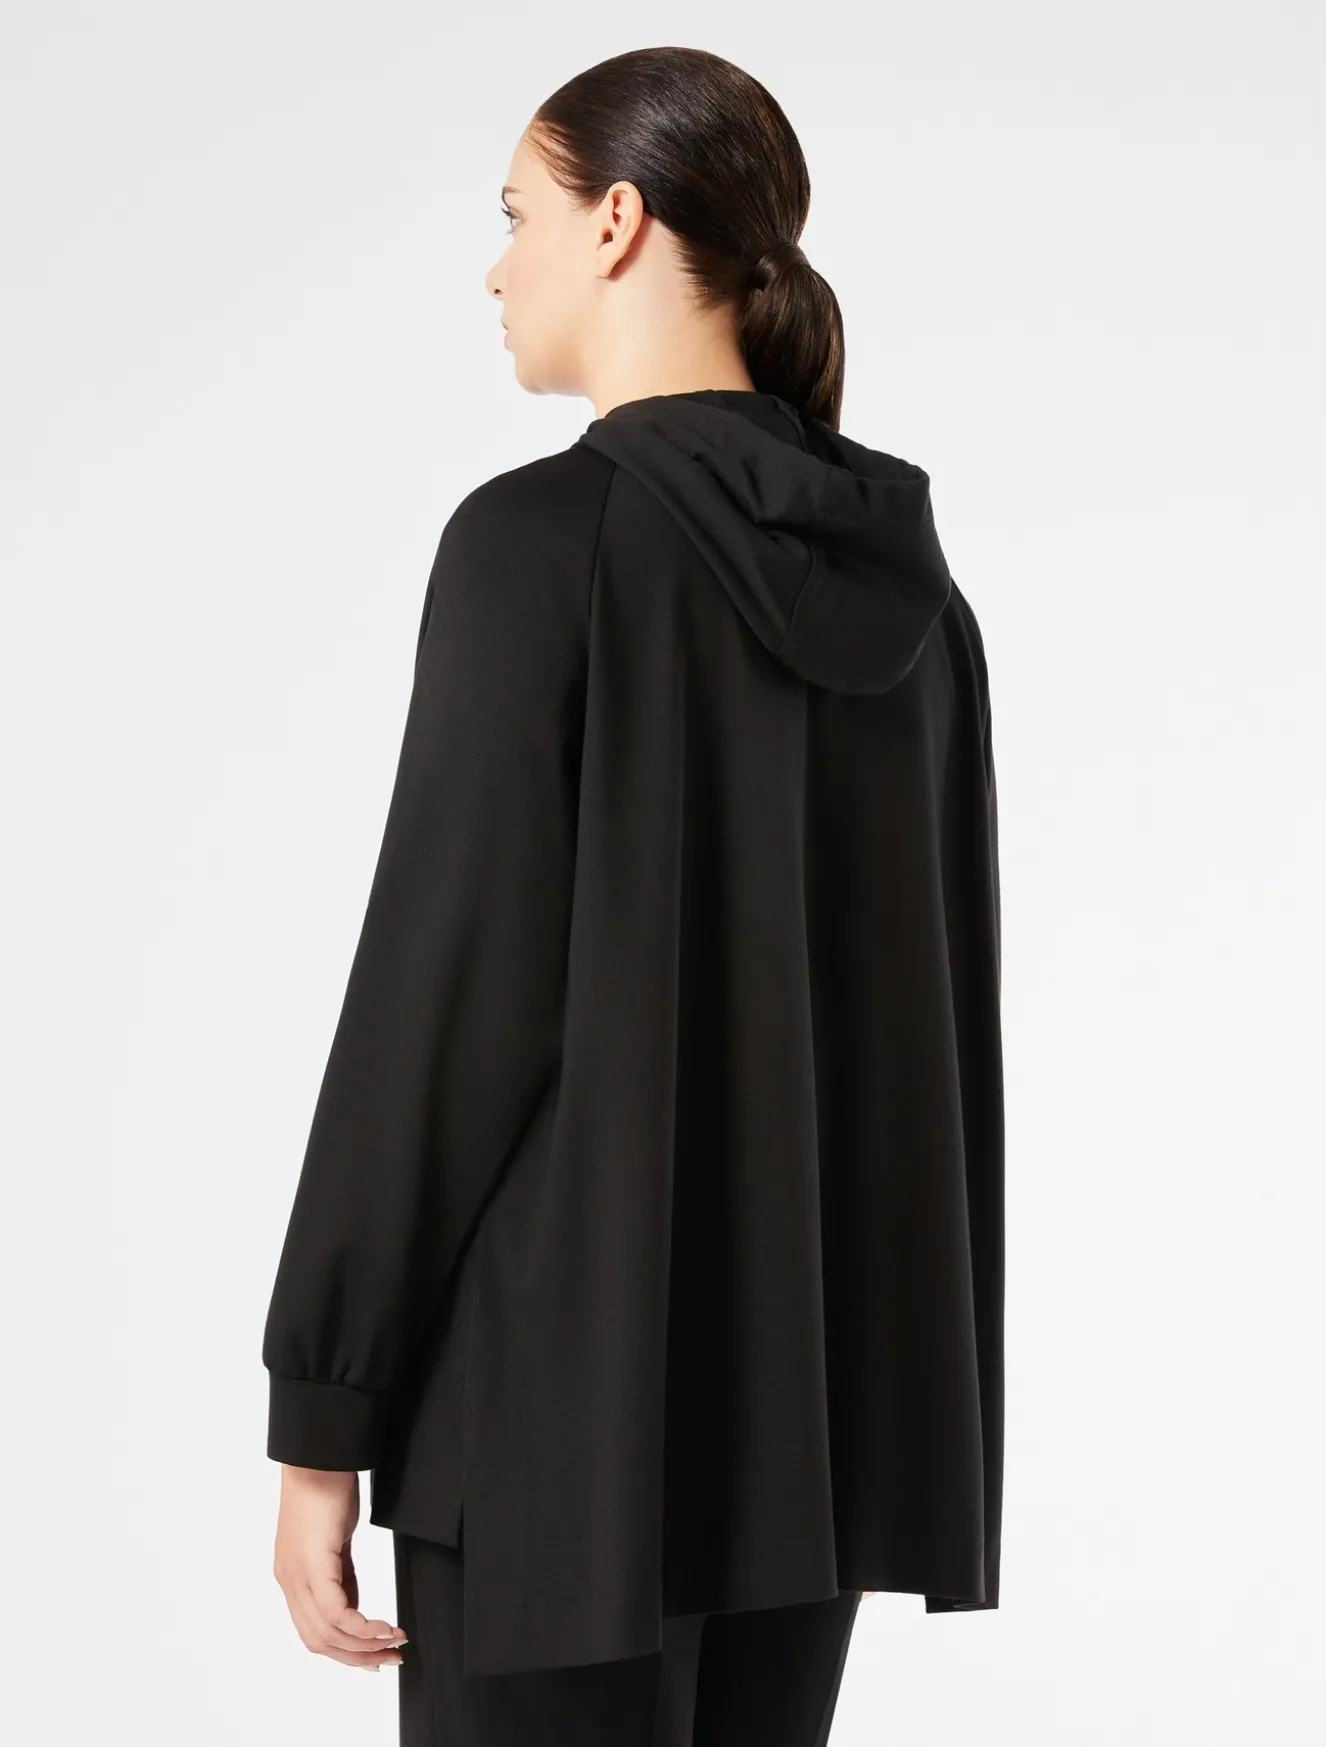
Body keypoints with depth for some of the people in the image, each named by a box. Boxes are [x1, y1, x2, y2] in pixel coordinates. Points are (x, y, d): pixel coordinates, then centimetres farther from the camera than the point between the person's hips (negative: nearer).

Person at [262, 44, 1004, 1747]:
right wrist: (922, 1388, 19)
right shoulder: (899, 567, 8)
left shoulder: (541, 536, -14)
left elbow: (443, 999, -16)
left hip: (577, 1380, -7)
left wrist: (321, 1419, -10)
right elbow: (951, 1005, 11)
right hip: (820, 1376, 7)